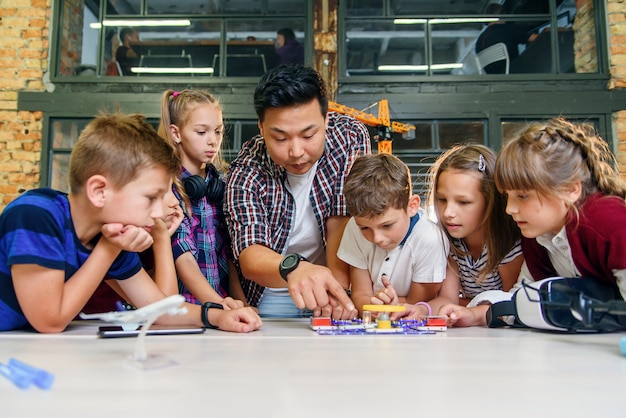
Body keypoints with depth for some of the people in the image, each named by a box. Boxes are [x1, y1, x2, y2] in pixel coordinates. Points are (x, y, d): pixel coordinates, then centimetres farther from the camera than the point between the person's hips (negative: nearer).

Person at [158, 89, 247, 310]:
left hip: (227, 302, 4)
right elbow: (182, 258, -12)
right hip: (183, 306, -3)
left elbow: (229, 253, 7)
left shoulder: (221, 183, 9)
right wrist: (217, 303, -25)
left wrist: (240, 304, -5)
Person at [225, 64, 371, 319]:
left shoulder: (350, 136, -13)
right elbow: (249, 255, -27)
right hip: (269, 296, 0)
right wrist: (292, 269, -48)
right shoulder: (246, 172, -17)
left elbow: (340, 223, -12)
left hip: (325, 288, 1)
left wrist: (339, 284, -25)